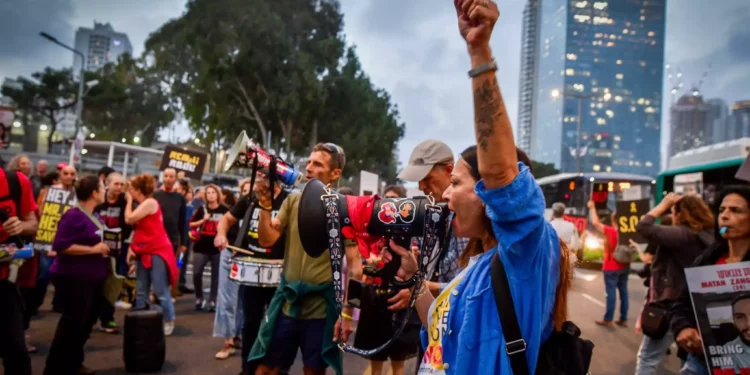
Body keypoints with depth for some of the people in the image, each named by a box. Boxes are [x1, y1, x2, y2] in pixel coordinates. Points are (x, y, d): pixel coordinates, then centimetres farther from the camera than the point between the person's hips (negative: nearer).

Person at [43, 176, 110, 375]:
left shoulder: (94, 216, 11)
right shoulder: (74, 215, -18)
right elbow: (60, 246, -25)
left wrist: (106, 247, 5)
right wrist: (93, 249, -24)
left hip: (91, 279, 10)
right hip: (73, 278, -10)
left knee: (86, 323, 17)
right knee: (73, 324, -2)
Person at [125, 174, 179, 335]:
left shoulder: (150, 202, -12)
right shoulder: (141, 206, 14)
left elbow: (129, 219, -16)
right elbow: (138, 229, 15)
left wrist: (129, 201, -3)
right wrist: (132, 247, 2)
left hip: (158, 252, -9)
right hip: (143, 253, 9)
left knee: (161, 292, -4)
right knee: (141, 292, 9)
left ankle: (169, 322, 8)